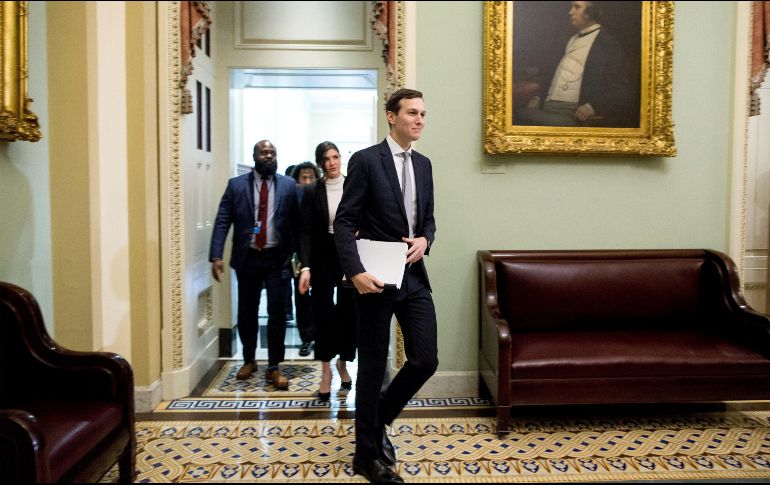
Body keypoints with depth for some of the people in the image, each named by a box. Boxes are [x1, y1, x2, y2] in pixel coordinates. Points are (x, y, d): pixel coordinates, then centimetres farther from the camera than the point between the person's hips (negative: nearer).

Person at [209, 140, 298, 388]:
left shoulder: (288, 185, 1)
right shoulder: (236, 185, 2)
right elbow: (222, 222, -3)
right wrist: (216, 256, -13)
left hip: (277, 258, -1)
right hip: (247, 258, 1)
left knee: (277, 312, 0)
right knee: (246, 312, 14)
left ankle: (273, 367, 13)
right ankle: (249, 360, 33)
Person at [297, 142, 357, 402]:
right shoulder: (312, 191, -1)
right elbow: (306, 232, -6)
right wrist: (305, 266, -15)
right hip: (322, 258, -1)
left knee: (348, 312, 7)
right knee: (323, 314, 2)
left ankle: (343, 364, 29)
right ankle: (326, 372, 14)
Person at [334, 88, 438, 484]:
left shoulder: (423, 164, 12)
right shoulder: (365, 160, -7)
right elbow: (345, 223, -11)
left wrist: (425, 239, -3)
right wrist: (355, 272, -22)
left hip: (414, 277, 6)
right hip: (376, 280, -6)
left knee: (425, 360, 4)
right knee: (372, 367, 6)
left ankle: (378, 421, 31)